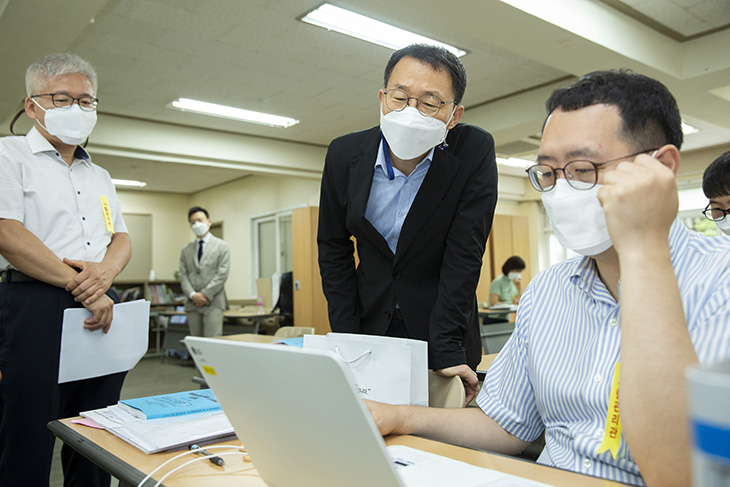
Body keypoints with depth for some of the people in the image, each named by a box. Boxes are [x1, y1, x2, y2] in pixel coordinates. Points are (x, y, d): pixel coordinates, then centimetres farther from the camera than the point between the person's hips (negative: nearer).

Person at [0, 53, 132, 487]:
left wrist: (104, 272, -7)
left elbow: (122, 238, 17)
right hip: (36, 307, -5)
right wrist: (80, 287, -13)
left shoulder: (100, 177, 22)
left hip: (103, 310, 6)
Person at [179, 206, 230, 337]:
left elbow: (222, 274, -6)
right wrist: (193, 295, -9)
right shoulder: (186, 250, 15)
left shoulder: (222, 246, 3)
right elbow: (183, 276, 7)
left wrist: (205, 295, -12)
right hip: (193, 304, 4)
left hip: (213, 302, -4)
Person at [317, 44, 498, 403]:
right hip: (371, 321, 2)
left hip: (441, 325, -1)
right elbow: (334, 250, -1)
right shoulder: (344, 155, -9)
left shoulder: (474, 152, -16)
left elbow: (464, 255, -17)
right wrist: (347, 343, -6)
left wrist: (447, 352, -21)